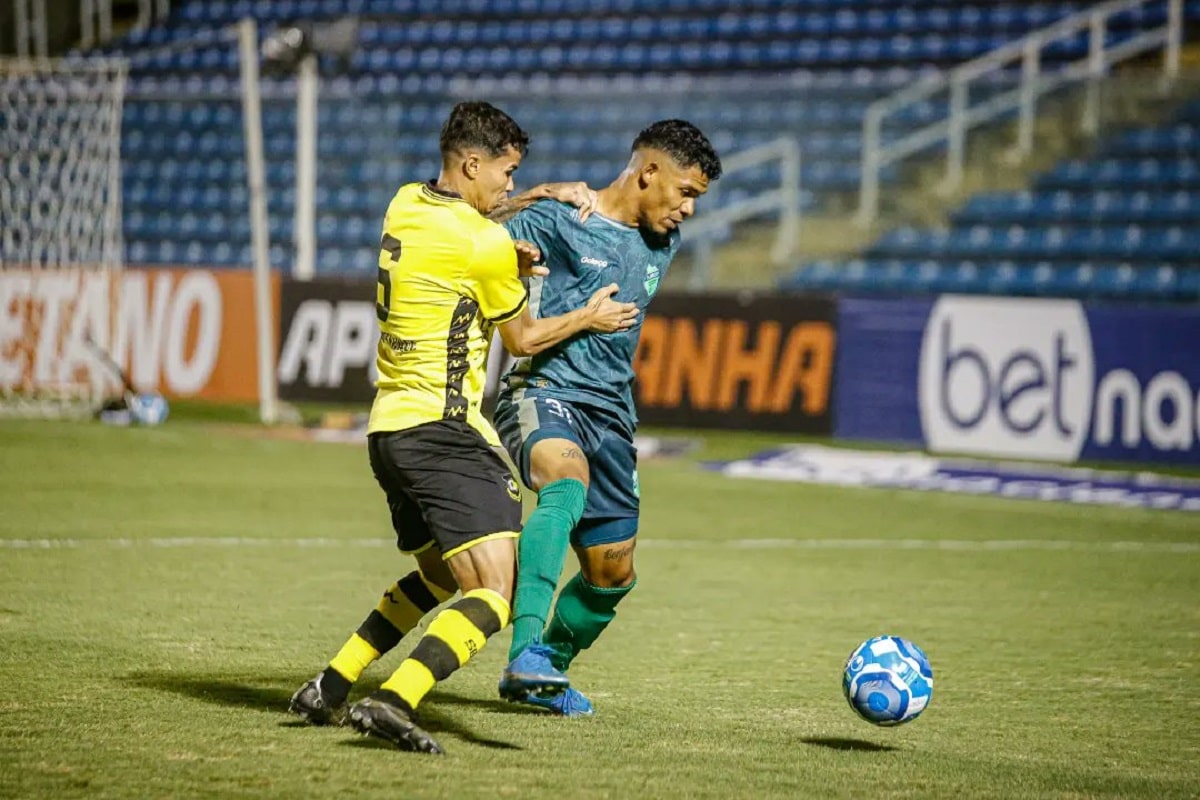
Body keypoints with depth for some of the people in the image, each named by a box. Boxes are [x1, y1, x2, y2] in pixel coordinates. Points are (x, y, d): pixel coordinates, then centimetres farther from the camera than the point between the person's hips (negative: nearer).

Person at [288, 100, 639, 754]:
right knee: (495, 594, -15)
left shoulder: (406, 204, 10)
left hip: (388, 426, 9)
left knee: (438, 576, 26)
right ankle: (392, 700, -33)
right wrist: (588, 318, 21)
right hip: (442, 428, -9)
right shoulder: (485, 245, -11)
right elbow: (522, 339, 5)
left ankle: (328, 688, 21)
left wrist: (540, 197, 21)